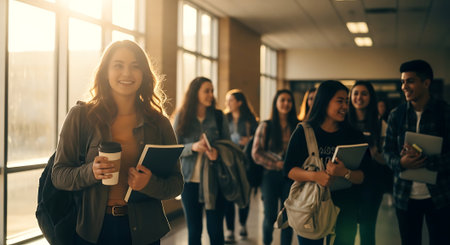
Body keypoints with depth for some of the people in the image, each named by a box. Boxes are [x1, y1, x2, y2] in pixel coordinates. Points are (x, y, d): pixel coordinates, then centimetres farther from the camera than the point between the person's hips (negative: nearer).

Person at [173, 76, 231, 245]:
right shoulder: (182, 117, 2)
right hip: (190, 180, 0)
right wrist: (193, 147, -18)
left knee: (215, 229, 1)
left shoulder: (219, 116, 4)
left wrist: (217, 152, -15)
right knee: (194, 230, 9)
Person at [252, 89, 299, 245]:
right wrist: (276, 164, -10)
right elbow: (256, 153, -2)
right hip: (270, 175, -1)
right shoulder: (266, 126, 2)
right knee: (270, 216, 2)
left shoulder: (297, 127, 6)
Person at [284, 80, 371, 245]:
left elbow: (361, 177, -3)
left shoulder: (354, 136, 3)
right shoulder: (304, 132, -1)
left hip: (344, 210, 1)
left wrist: (344, 173, -24)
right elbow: (289, 170, -6)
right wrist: (314, 176, -23)